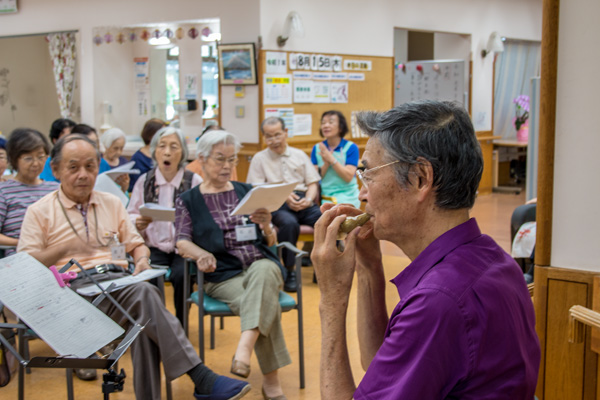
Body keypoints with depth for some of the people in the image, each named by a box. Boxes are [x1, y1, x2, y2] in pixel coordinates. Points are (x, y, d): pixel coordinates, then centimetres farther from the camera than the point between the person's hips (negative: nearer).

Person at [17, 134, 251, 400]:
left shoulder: (112, 203, 22)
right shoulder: (39, 212, 10)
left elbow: (136, 244, 24)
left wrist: (142, 261, 1)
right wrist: (65, 248, -12)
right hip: (75, 286, -4)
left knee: (143, 321, -34)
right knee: (144, 293, -34)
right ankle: (201, 378, -39)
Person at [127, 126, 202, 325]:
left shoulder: (194, 181, 3)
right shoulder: (144, 181, 10)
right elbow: (130, 216, 10)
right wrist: (138, 223, -13)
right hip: (154, 247, 1)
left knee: (181, 275, -30)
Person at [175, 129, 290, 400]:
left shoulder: (248, 192, 18)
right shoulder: (188, 201, 13)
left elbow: (270, 241, 15)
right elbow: (182, 243, 0)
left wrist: (266, 225, -10)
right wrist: (202, 254, -23)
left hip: (262, 265, 2)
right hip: (223, 275, -2)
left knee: (263, 270, -37)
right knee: (267, 305, -32)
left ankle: (244, 348, -49)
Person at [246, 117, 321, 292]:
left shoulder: (299, 155, 21)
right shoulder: (259, 158, 12)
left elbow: (313, 184, 16)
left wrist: (308, 199, -7)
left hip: (303, 203, 3)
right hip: (277, 205, -3)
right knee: (289, 223, -39)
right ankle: (290, 272, -26)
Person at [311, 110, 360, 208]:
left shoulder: (351, 147, -1)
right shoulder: (317, 148, 7)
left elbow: (348, 177, -10)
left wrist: (331, 159, -16)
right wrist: (326, 163, -14)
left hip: (347, 197, -2)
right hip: (325, 198, 2)